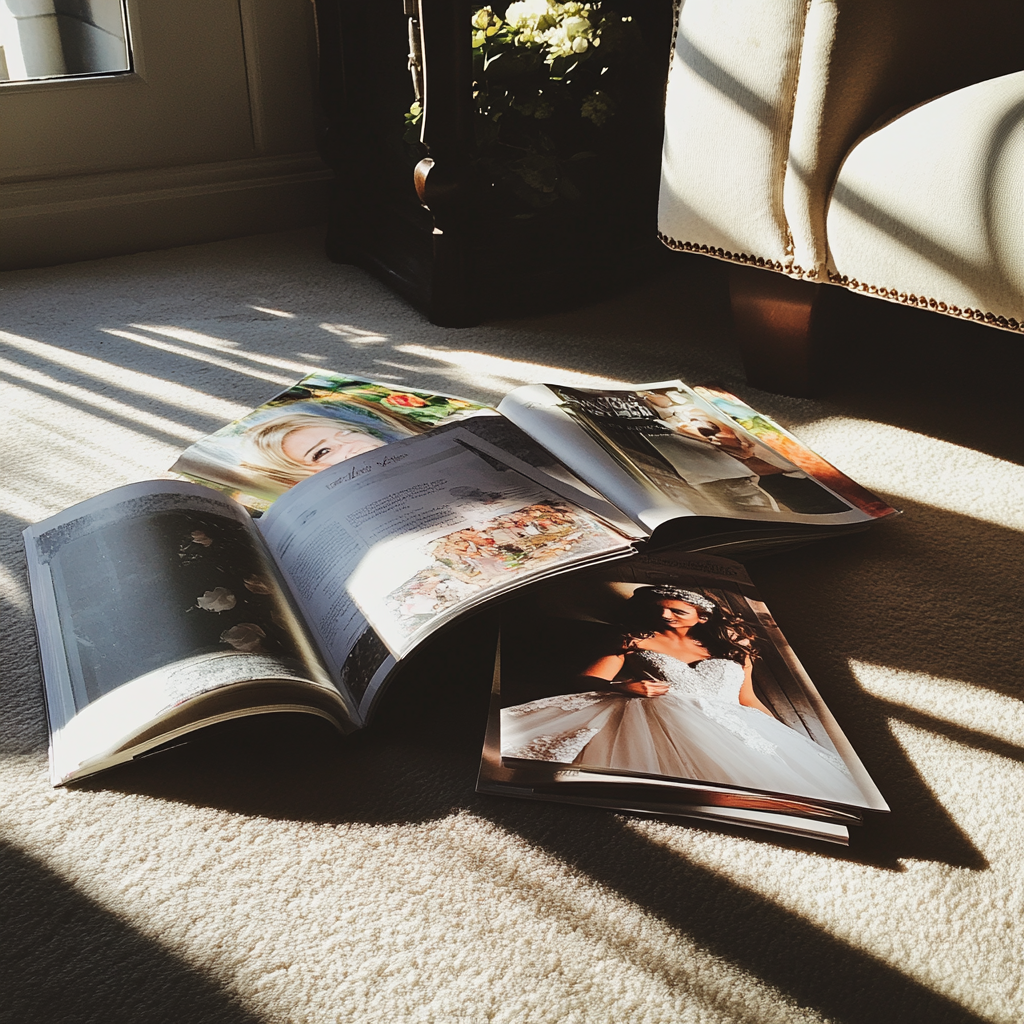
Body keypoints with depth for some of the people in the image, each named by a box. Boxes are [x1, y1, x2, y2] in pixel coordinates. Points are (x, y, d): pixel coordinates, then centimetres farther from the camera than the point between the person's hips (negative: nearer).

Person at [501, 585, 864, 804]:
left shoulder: (734, 648, 24)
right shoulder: (636, 640, 18)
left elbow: (749, 701, 24)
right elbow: (589, 680, 9)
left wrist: (791, 740, 12)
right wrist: (625, 687, -12)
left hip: (730, 728, 3)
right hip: (659, 719, -2)